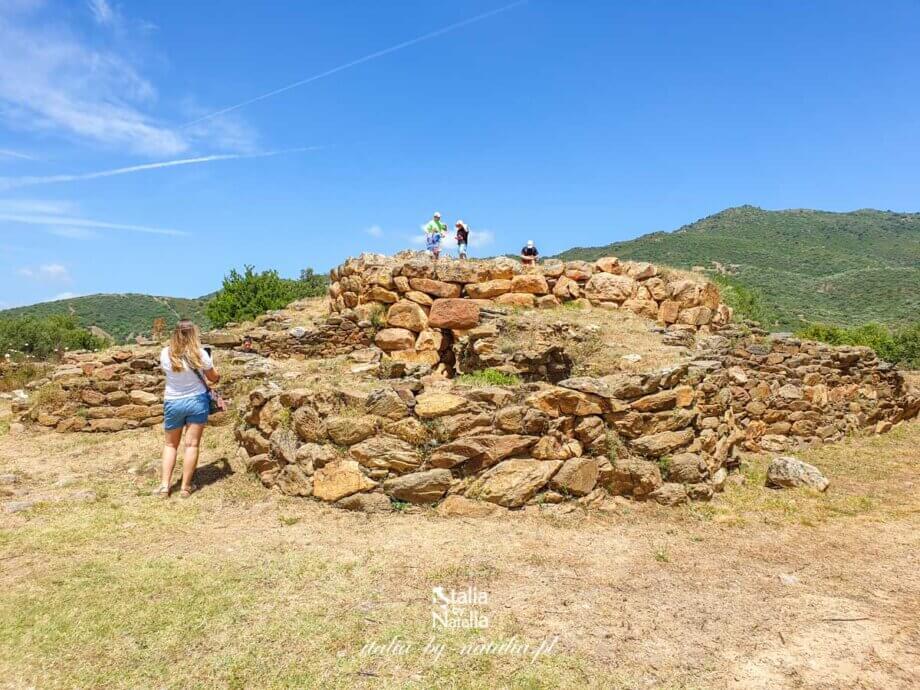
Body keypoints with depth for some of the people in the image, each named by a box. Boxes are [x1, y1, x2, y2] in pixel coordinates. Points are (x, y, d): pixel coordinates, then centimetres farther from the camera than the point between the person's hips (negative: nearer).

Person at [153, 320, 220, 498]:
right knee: (192, 444, 4)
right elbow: (214, 378, -1)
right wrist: (217, 375, 22)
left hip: (173, 403, 2)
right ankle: (186, 487, 8)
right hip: (197, 401, -2)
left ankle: (164, 485, 10)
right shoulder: (200, 354, -14)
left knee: (170, 445, 16)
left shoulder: (165, 354, -10)